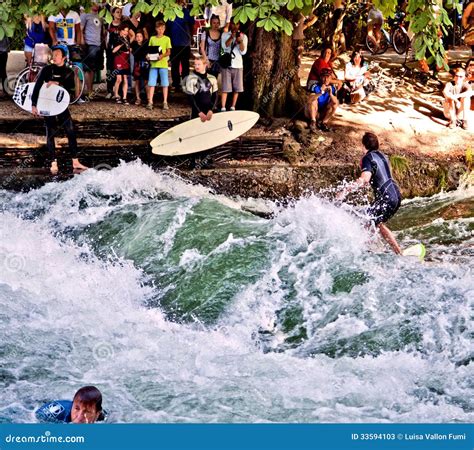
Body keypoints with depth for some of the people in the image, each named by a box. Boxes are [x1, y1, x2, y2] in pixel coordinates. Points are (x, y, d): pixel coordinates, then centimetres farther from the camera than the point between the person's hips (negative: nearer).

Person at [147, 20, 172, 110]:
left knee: (165, 83, 1)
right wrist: (148, 55, -7)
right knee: (151, 83, 0)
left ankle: (165, 102, 6)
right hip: (153, 63, 2)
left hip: (163, 63, -2)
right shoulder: (152, 38, 11)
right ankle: (150, 102, 3)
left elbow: (169, 52, 0)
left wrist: (162, 56, -18)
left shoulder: (167, 39, 3)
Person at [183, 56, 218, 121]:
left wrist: (211, 110, -6)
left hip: (209, 112, 3)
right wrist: (199, 112, -12)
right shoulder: (191, 79, -5)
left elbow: (215, 96, 8)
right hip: (196, 113, -3)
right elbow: (191, 98, -7)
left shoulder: (212, 79, 6)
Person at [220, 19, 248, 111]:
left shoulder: (243, 36, 8)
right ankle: (223, 108, -6)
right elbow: (224, 46, -7)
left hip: (238, 65, 2)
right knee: (225, 88, -5)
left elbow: (243, 52, 0)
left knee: (237, 88, 2)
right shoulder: (225, 35, 8)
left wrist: (240, 41, -16)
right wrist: (231, 37, -18)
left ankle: (232, 107, 13)